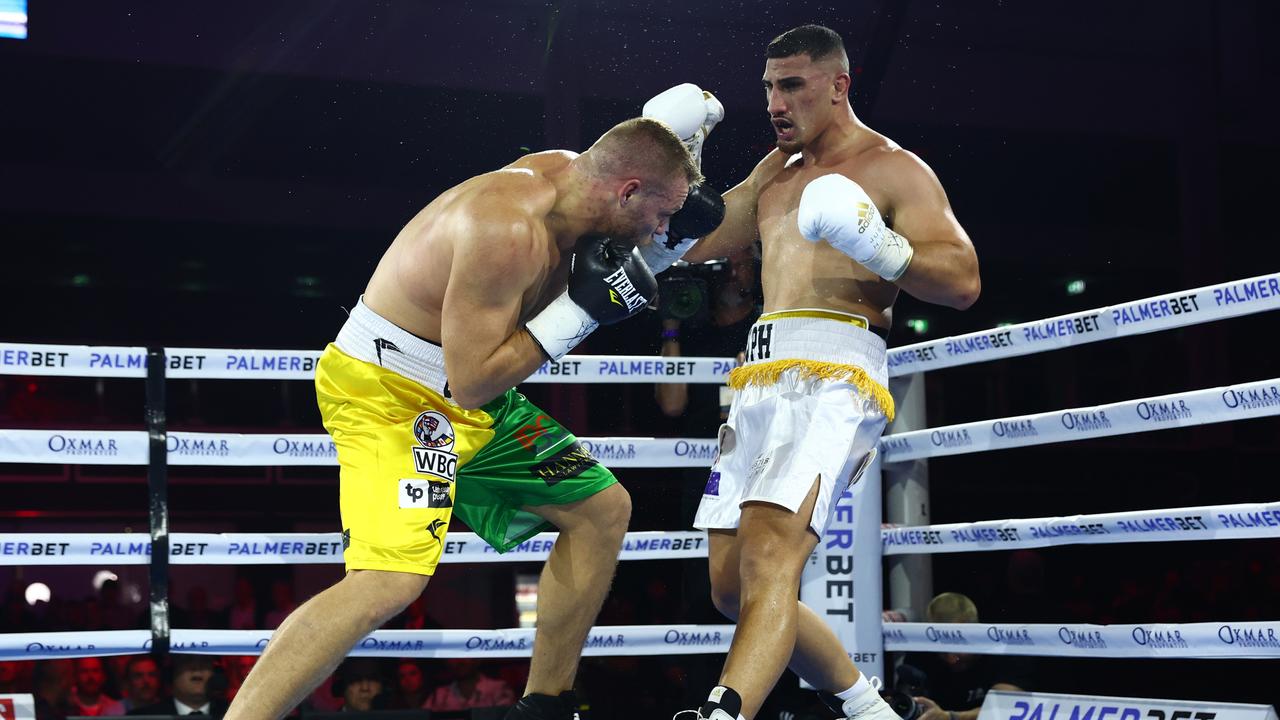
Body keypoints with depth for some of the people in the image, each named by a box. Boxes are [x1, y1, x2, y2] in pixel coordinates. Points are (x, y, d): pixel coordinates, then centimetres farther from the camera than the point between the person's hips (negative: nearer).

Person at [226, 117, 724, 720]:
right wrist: (579, 310, -24)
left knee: (603, 508, 12)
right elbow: (471, 382, -26)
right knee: (391, 581, -28)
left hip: (473, 398, 10)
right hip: (389, 397, -10)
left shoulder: (569, 171, -2)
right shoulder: (508, 230, -29)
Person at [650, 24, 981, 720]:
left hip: (832, 374, -8)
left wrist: (881, 249, -25)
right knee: (732, 586, 8)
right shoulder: (776, 173, 25)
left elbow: (963, 280, -9)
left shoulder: (894, 169, 2)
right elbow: (689, 242, 30)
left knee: (767, 558, -28)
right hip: (760, 379, 8)